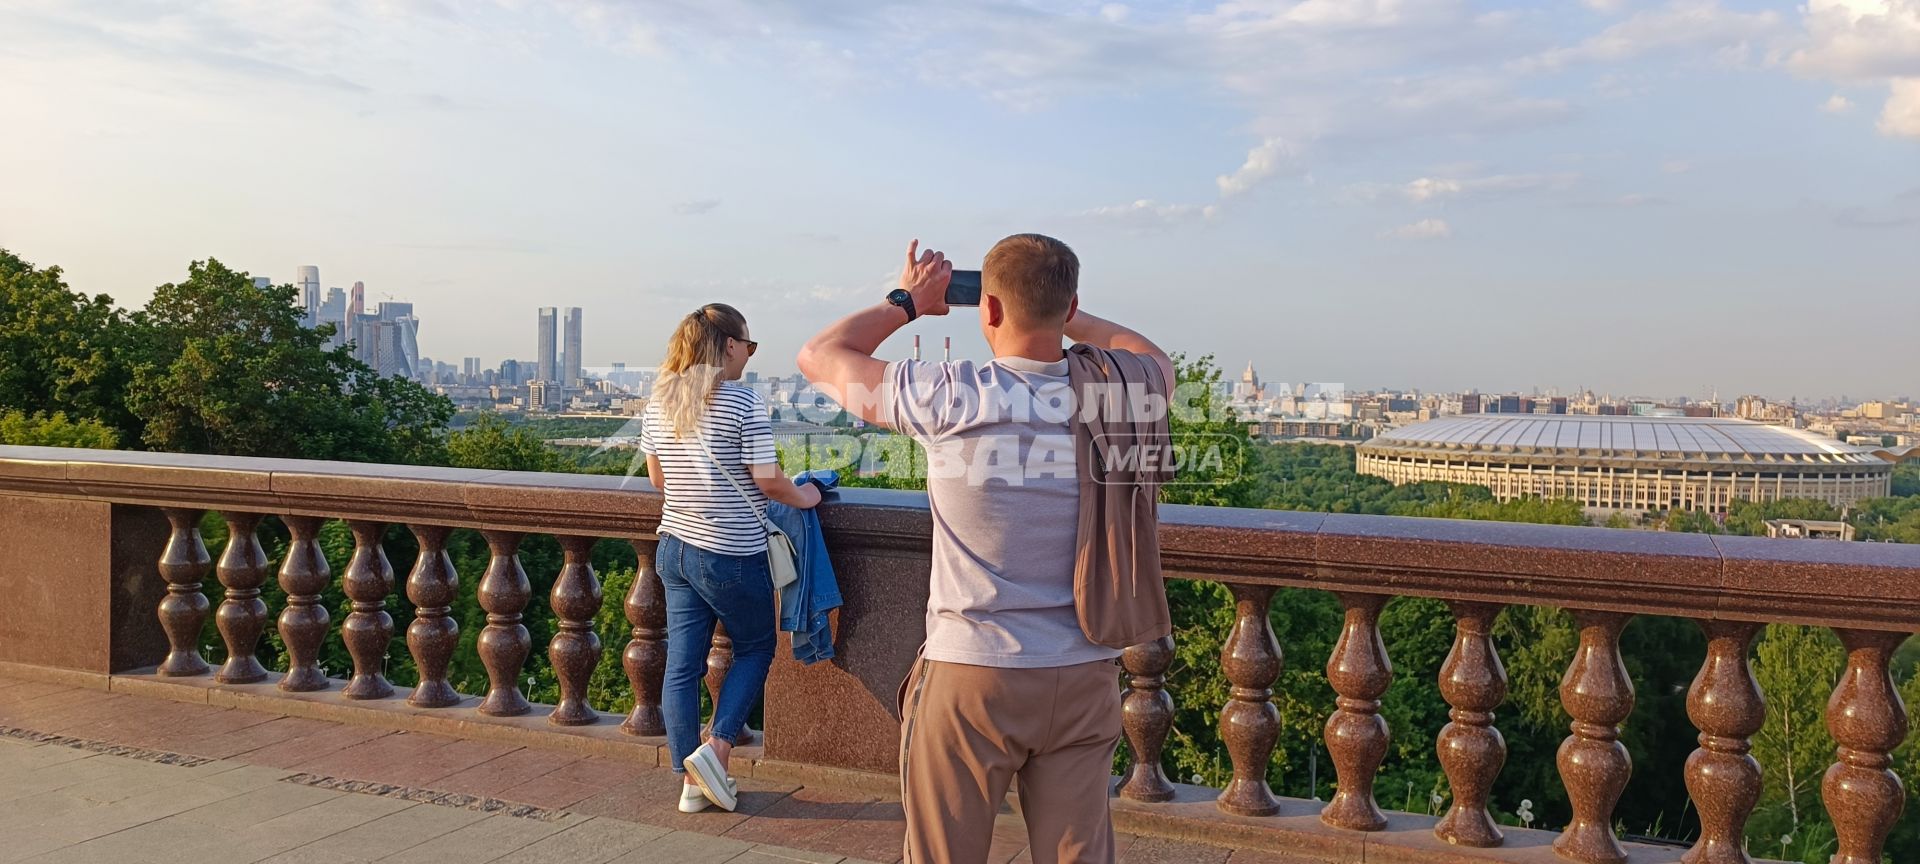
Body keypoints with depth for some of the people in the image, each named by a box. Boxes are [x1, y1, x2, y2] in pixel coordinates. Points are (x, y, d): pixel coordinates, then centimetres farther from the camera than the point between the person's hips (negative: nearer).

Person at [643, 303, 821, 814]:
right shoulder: (743, 401, -14)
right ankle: (715, 749, 2)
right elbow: (767, 479, -14)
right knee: (755, 650, 14)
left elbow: (657, 477, 14)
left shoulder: (658, 402, 6)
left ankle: (691, 781, 16)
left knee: (682, 664, 9)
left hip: (675, 548, 6)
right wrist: (804, 497, 4)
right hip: (731, 555, -6)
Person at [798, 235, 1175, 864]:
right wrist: (1063, 314, 21)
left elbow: (819, 356, 2)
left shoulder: (950, 397, -13)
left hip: (970, 674, -3)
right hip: (1084, 678, 3)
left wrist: (907, 303, 14)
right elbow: (1157, 362, 23)